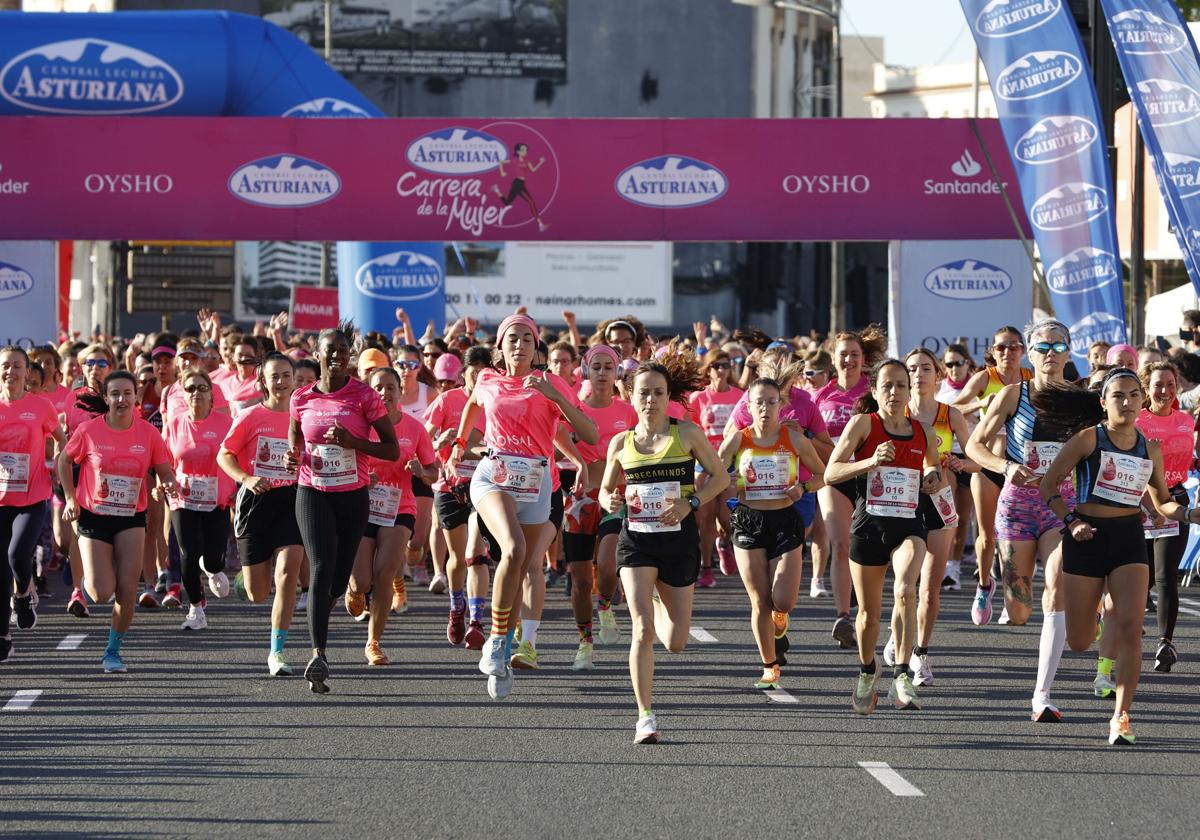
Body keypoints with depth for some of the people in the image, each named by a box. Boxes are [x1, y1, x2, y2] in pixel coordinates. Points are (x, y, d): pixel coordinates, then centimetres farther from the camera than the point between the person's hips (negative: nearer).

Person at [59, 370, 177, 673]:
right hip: (93, 518, -2)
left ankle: (113, 651, 13)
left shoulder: (148, 434, -5)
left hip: (131, 520, 2)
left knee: (127, 589, -6)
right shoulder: (88, 430, -10)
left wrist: (169, 484, -20)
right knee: (102, 594, -9)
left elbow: (164, 471, 3)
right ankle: (87, 578, 30)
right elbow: (64, 460, 5)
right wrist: (70, 498, -2)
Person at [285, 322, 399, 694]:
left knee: (339, 580, 7)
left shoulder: (364, 396, -5)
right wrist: (293, 456, -3)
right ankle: (318, 656, -26)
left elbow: (393, 450, -4)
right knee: (321, 568, -19)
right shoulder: (302, 398, 2)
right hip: (313, 493, 0)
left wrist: (353, 441, -18)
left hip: (354, 496, 1)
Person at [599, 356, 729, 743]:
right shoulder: (621, 443, 3)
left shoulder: (687, 434, -2)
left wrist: (691, 503, -11)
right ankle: (646, 717, -10)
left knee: (675, 642, 5)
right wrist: (610, 501, -7)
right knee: (643, 630, -16)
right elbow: (605, 489, 16)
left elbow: (720, 476, 4)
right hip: (636, 539, 0)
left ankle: (661, 604, 43)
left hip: (679, 539, 0)